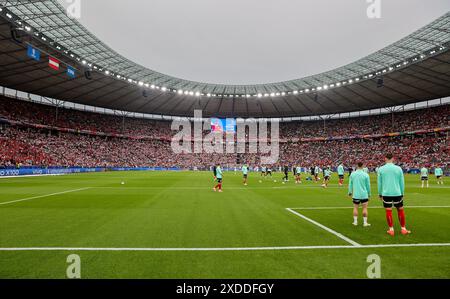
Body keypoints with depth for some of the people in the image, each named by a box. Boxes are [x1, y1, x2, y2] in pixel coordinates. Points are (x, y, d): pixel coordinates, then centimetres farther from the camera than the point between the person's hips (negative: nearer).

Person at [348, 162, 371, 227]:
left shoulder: (352, 174, -1)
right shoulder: (366, 175, -6)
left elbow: (350, 184, 5)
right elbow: (368, 185, 1)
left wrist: (350, 192, 15)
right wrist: (369, 194, 13)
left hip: (355, 194, 2)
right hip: (364, 195, -1)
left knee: (355, 208, 9)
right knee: (365, 208, 5)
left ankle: (355, 221, 12)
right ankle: (365, 222, 8)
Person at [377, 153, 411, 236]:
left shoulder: (381, 169, -2)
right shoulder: (398, 168, -1)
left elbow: (379, 183, 3)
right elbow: (402, 182, 5)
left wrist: (380, 193, 12)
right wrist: (402, 193, 16)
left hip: (386, 193, -1)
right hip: (397, 193, 1)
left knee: (388, 211, 4)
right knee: (400, 210, 14)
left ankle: (391, 229, 8)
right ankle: (403, 229, 21)